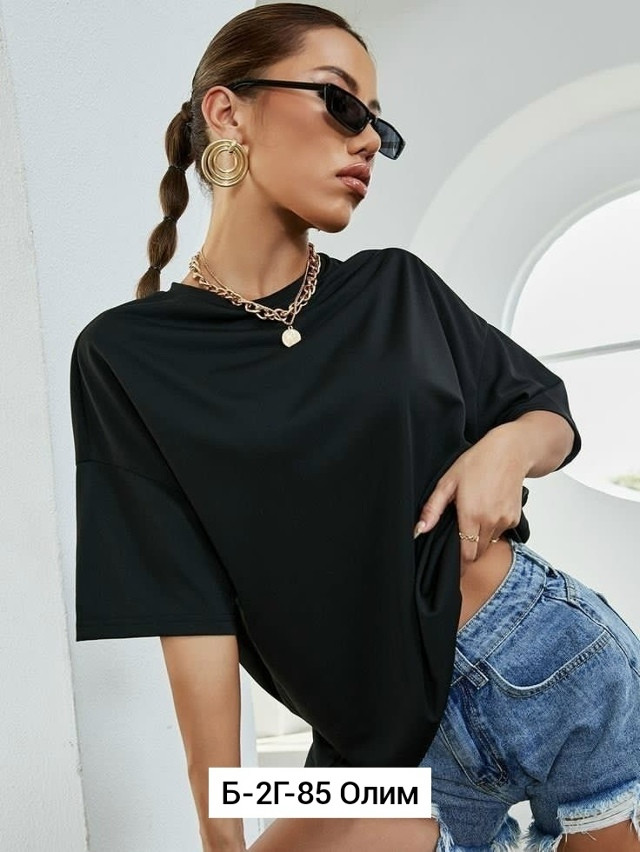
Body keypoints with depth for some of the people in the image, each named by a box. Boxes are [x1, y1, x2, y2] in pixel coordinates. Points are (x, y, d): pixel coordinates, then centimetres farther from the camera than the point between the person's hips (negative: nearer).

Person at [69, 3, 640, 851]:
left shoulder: (399, 289, 2)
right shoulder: (128, 357, -6)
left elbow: (552, 412, 14)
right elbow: (191, 609, -9)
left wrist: (509, 446, -9)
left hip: (563, 660, 3)